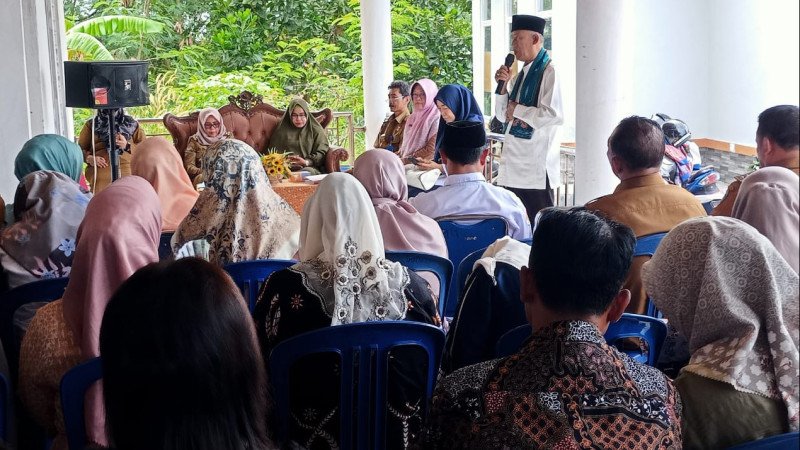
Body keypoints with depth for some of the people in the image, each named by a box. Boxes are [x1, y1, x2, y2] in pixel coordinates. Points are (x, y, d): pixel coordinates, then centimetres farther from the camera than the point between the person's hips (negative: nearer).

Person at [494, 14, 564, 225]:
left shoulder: (549, 72, -10)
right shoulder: (521, 75, 16)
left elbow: (554, 114, -21)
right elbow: (502, 115, 18)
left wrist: (517, 109, -10)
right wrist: (503, 86, 3)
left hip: (536, 166, -8)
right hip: (514, 161, 8)